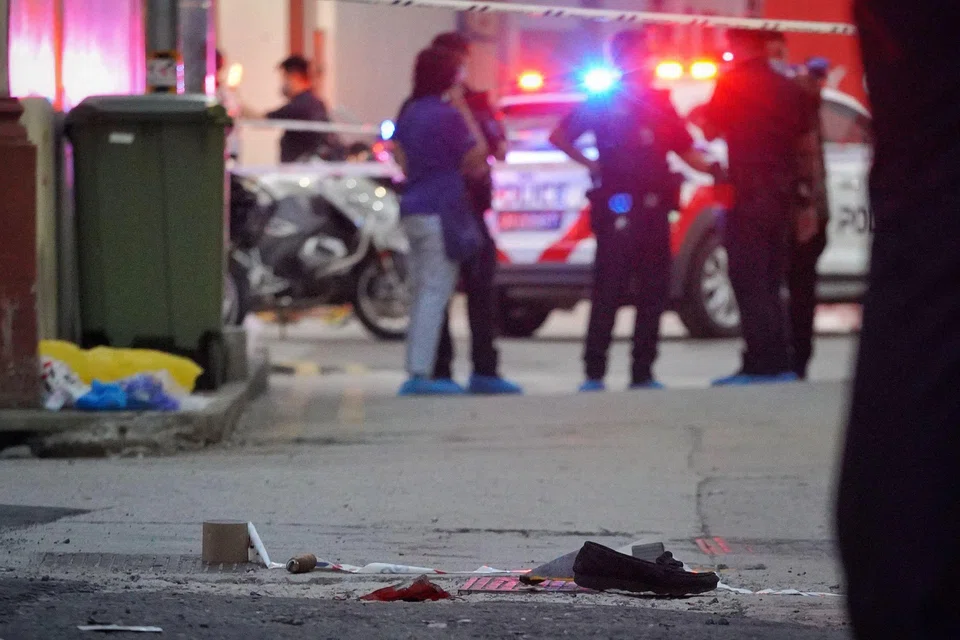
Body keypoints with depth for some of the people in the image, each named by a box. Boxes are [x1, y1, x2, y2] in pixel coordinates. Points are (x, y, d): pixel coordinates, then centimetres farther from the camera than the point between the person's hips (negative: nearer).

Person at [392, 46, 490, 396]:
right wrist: (464, 110, -4)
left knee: (423, 294, 13)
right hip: (441, 211, -8)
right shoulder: (448, 115, -13)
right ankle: (421, 373, -12)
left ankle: (415, 372, 13)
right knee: (435, 292, -8)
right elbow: (477, 157, -6)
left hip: (412, 209, 8)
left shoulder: (410, 114, 11)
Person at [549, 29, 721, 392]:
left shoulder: (659, 103, 17)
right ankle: (594, 373, -8)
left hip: (653, 209, 6)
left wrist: (712, 169, 0)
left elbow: (685, 150, 17)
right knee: (609, 293, -9)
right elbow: (559, 137, 5)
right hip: (617, 208, -6)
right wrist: (592, 165, -2)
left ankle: (643, 373, 10)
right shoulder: (603, 101, 3)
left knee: (653, 292, 5)